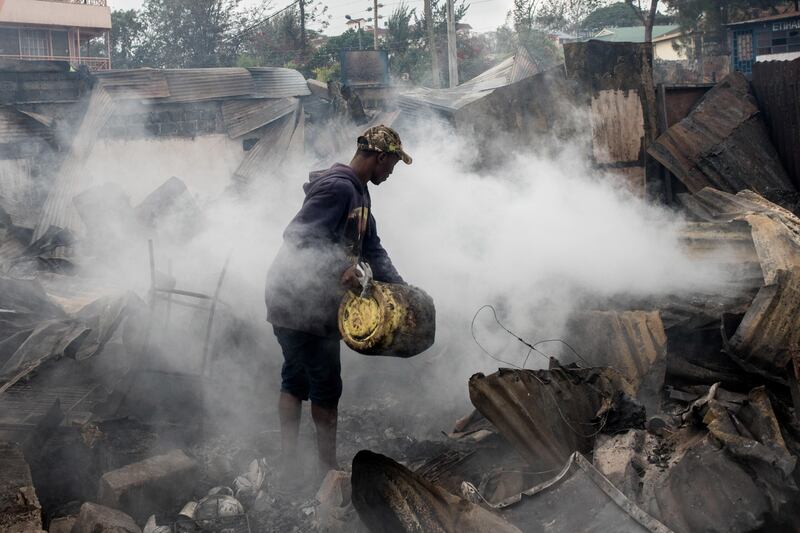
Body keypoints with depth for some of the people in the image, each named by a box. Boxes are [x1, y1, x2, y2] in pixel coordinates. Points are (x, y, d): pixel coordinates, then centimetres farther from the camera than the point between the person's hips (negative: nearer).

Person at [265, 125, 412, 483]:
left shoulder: (358, 192, 17)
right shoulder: (337, 187, -17)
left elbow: (372, 249, 20)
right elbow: (298, 235, -24)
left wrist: (401, 289, 11)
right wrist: (340, 269, -28)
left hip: (293, 302, 11)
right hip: (303, 303, -11)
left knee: (295, 380, 14)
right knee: (326, 386, -1)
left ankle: (289, 465, 21)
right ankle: (328, 465, 11)